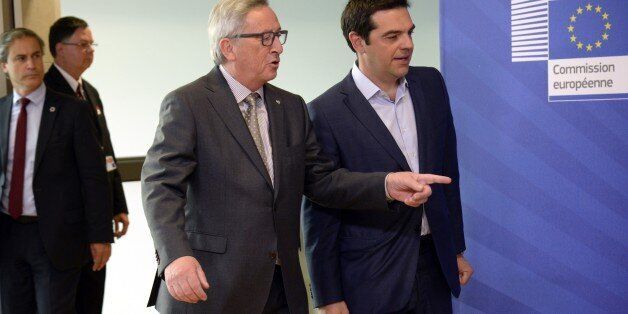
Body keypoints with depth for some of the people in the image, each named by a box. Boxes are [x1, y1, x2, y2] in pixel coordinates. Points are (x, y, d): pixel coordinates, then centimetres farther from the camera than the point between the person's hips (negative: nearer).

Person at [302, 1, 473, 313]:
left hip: (434, 266, 5)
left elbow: (448, 171, 12)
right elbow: (320, 212, -9)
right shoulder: (326, 112, -13)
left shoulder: (431, 84, 3)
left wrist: (457, 249, 14)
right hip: (369, 283, -4)